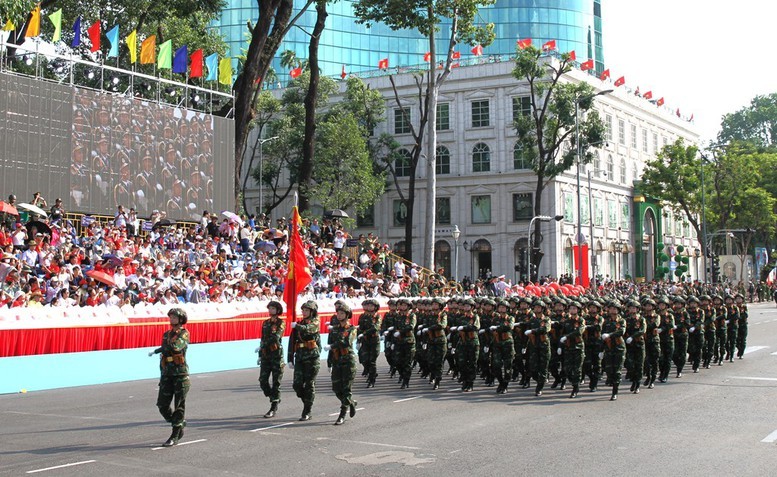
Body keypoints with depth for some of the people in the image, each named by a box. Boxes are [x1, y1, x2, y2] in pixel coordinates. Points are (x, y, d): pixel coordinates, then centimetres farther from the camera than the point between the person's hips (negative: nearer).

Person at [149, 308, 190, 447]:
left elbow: (176, 346, -22)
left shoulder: (184, 334, -5)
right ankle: (180, 424, 24)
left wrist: (157, 350, -9)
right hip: (167, 373, 6)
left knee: (179, 406, -2)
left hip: (180, 373, -6)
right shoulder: (166, 334, 15)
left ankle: (174, 436, 3)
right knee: (163, 405, 1)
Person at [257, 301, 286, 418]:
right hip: (266, 355, 6)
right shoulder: (265, 323, 15)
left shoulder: (281, 323, -4)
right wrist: (260, 355, 16)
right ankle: (274, 399, 21)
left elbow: (276, 337, -18)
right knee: (262, 381, 0)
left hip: (277, 354, -6)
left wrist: (262, 346, -21)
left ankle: (274, 408, 2)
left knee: (276, 382, -3)